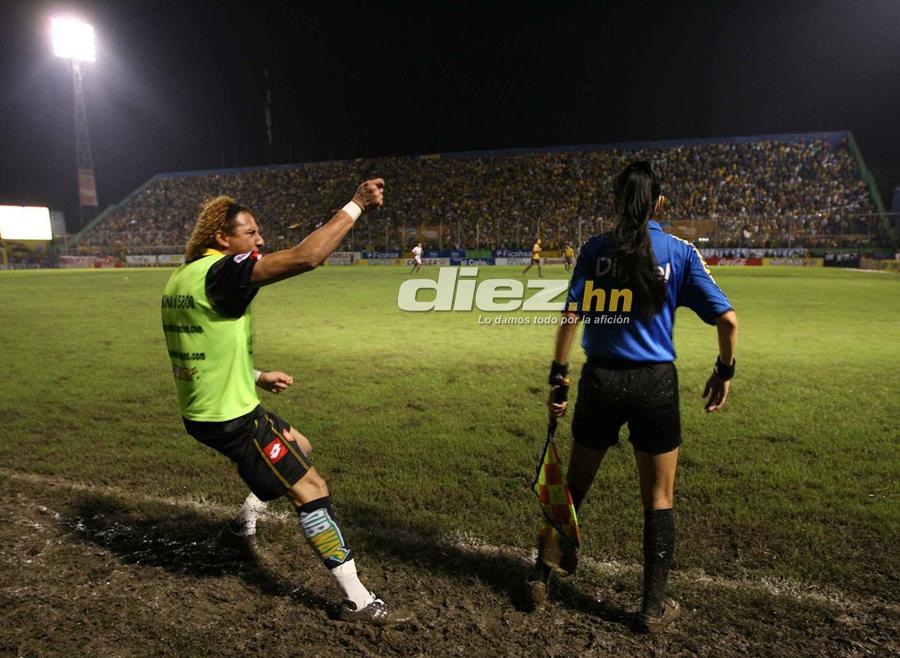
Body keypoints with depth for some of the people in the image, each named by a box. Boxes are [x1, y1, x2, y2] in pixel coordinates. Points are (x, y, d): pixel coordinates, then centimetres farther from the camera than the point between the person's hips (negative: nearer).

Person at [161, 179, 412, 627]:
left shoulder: (181, 278, 9)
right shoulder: (220, 271, -21)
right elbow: (306, 257, -32)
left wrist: (256, 378, 16)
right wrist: (356, 205, -23)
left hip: (202, 411, 10)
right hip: (230, 417, -10)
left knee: (298, 447, 27)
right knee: (312, 489, -2)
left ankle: (241, 526, 39)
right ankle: (358, 601, 7)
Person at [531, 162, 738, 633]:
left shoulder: (595, 249, -1)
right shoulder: (680, 253, -1)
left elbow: (570, 316, -6)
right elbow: (727, 320, -3)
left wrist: (559, 375, 0)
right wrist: (724, 370, 11)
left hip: (600, 381, 1)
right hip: (655, 384, -1)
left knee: (574, 485, 17)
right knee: (658, 498, 14)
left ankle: (542, 577, 30)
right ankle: (654, 607, 26)